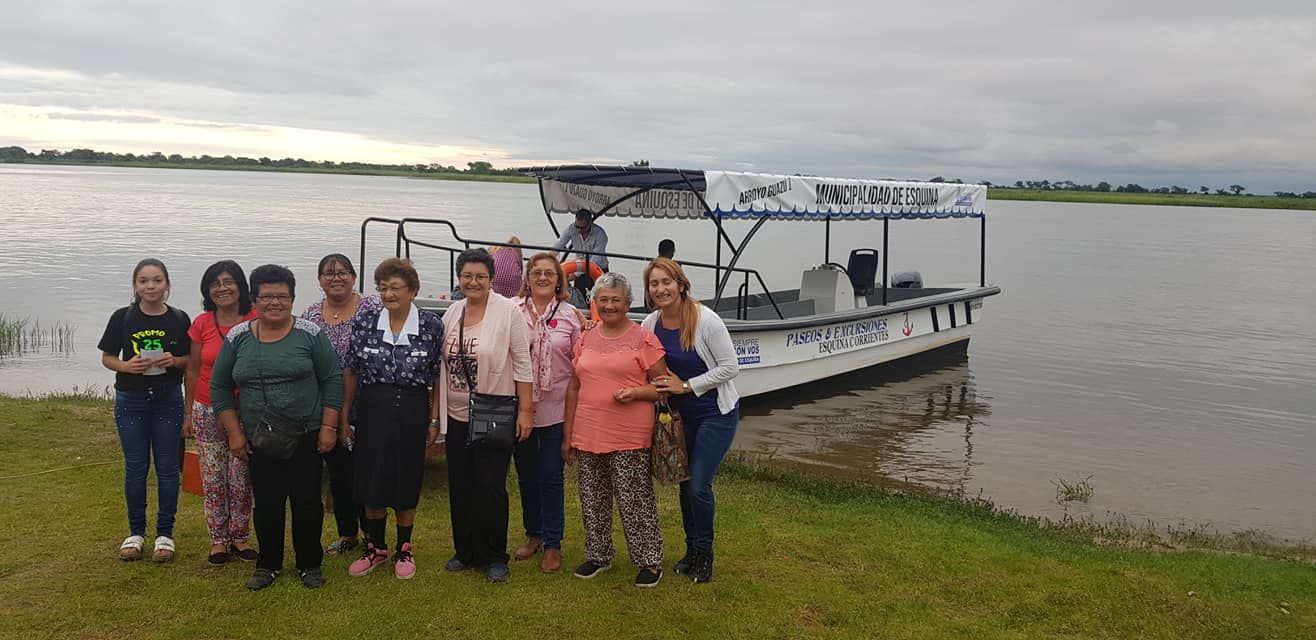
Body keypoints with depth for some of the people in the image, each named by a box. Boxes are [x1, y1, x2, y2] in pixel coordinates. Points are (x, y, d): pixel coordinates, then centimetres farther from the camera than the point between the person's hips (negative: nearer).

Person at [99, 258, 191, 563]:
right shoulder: (122, 317, -3)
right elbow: (107, 357, 4)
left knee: (167, 467, 4)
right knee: (135, 467, 7)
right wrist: (126, 365, -16)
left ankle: (165, 533, 16)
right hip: (130, 400, 0)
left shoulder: (179, 319, -3)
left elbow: (191, 360, 5)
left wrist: (174, 361, -16)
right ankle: (136, 532, 22)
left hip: (168, 401, 0)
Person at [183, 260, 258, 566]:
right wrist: (188, 413, 8)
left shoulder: (256, 321, -6)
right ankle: (219, 539, 20)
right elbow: (193, 371, 7)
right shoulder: (202, 324, 0)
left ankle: (240, 537, 21)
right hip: (208, 412, 2)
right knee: (212, 481, 7)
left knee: (241, 481, 5)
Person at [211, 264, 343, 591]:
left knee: (307, 502, 3)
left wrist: (328, 426, -7)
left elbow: (332, 380, -2)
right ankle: (268, 565, 25)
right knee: (266, 504, 7)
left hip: (306, 437, -2)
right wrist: (234, 433, 1)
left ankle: (309, 564, 20)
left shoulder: (310, 334, -4)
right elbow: (220, 387, 7)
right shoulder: (237, 338, 2)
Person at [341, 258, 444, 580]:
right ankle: (375, 548, 28)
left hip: (412, 410, -1)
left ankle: (404, 550, 26)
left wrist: (435, 419, -2)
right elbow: (351, 373, 5)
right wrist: (343, 418, 5)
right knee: (372, 482, 7)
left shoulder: (431, 324, -5)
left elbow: (438, 377, 0)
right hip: (372, 409, 1)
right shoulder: (364, 322, -1)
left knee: (407, 482, 8)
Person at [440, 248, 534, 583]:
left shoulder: (508, 311, -9)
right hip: (457, 415, 5)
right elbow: (443, 364, 13)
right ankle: (467, 552, 26)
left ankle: (495, 557, 14)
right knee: (459, 486, 11)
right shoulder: (452, 313, 7)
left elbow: (522, 363, -8)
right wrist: (437, 412, 12)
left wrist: (525, 409, -11)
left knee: (490, 486, -2)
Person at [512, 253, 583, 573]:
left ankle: (552, 544, 15)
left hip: (555, 409, -2)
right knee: (526, 474, 14)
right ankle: (533, 534, 31)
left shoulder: (570, 315, 0)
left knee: (551, 475, 3)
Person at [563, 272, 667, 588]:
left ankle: (650, 561, 15)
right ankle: (598, 556, 31)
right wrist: (568, 434, 13)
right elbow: (574, 388, 14)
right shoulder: (585, 340, 10)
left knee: (635, 500, 0)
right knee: (592, 500, 14)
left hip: (629, 439, -5)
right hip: (587, 437, 5)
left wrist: (636, 392, -20)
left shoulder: (643, 339, -4)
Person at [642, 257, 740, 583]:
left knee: (699, 485, -8)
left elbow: (730, 367, -18)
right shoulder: (650, 325, -4)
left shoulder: (706, 320, -20)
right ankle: (691, 550, 30)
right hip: (679, 415, 5)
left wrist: (686, 385, -20)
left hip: (716, 413, -5)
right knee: (685, 483, 13)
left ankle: (704, 554, 13)